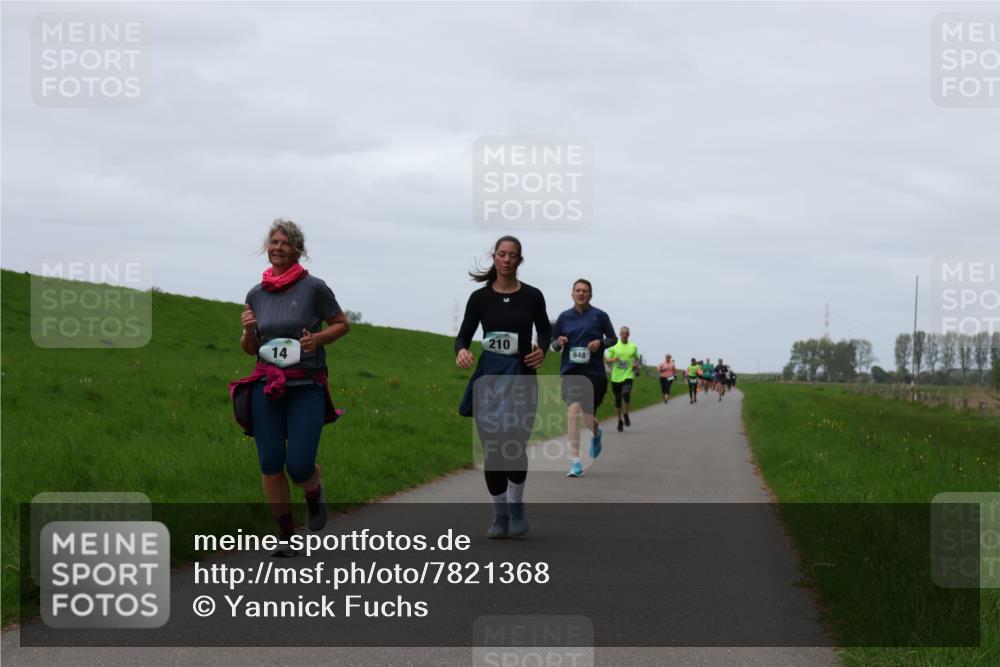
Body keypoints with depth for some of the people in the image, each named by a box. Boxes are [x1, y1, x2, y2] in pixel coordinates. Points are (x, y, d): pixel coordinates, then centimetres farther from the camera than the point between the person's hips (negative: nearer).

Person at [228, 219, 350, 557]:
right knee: (270, 463, -3)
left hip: (307, 388, -3)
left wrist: (318, 338, -12)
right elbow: (250, 348, 15)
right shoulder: (256, 294, 7)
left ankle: (315, 493, 26)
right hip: (266, 387, 3)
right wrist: (248, 330, -7)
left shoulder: (314, 288, -4)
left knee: (299, 466, -10)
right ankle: (286, 533, 11)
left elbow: (342, 324, 7)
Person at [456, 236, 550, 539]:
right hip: (489, 377, 1)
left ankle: (516, 508, 5)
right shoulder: (480, 297, 1)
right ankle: (499, 516, 14)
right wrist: (461, 351, -21)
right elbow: (464, 335, 2)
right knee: (492, 448, 1)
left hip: (521, 377, -1)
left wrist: (542, 350, -7)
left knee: (514, 444, -16)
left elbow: (544, 329, 14)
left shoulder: (532, 296, 1)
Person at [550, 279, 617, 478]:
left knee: (588, 418, 8)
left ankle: (596, 433, 49)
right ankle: (575, 461, -21)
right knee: (573, 410, -20)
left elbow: (613, 338, 10)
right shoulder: (564, 317, 7)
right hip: (571, 371, 0)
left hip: (594, 372, 0)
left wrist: (601, 343, -10)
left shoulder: (599, 316, 2)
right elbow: (554, 343, 15)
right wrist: (559, 343, -9)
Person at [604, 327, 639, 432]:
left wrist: (636, 364, -1)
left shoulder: (633, 347, 8)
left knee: (626, 394, -24)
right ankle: (620, 420, 21)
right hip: (616, 376, 1)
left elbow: (637, 359, 20)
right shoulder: (614, 346, 4)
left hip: (628, 375, -1)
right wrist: (613, 360, -17)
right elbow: (607, 359, 4)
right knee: (618, 399, 6)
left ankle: (625, 415, -3)